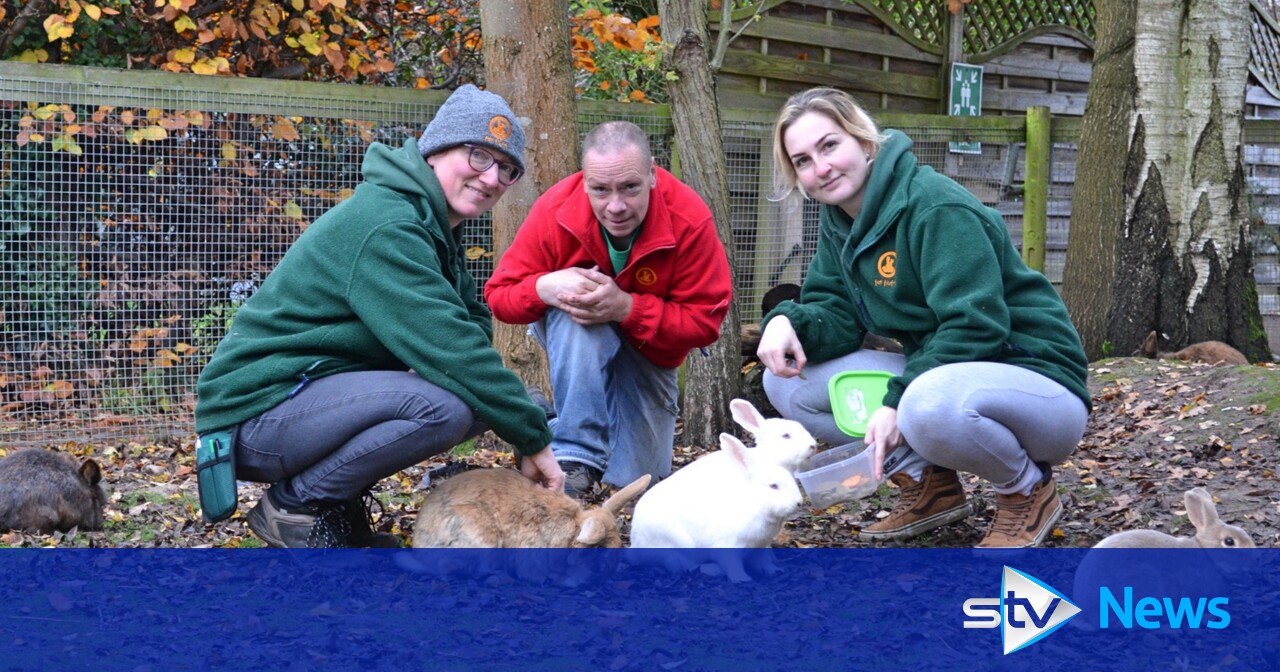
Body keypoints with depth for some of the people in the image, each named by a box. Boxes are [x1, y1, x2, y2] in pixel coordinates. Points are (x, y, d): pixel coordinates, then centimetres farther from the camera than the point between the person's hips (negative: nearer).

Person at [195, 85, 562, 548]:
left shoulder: (428, 228, 13)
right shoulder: (384, 227, -20)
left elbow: (473, 326, 10)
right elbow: (451, 348, -26)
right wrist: (533, 438, -19)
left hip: (321, 396, 10)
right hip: (257, 414, -10)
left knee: (483, 400, 5)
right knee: (443, 405, -29)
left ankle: (338, 504, 8)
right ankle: (295, 505, -10)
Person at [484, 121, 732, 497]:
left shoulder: (690, 221, -31)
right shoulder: (554, 211, -29)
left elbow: (705, 321, -28)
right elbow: (499, 296, -20)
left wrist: (625, 307, -42)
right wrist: (544, 288, -44)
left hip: (649, 350, 1)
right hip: (573, 340, -1)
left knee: (637, 478, -2)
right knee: (576, 313, -39)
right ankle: (576, 460, -32)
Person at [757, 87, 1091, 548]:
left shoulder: (935, 206, -20)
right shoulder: (838, 221, 6)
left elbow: (976, 327, -26)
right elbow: (837, 316, 2)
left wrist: (899, 401, -30)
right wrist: (788, 321, -20)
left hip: (1036, 384, -8)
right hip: (941, 377, 8)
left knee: (931, 405, -42)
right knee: (788, 382, -4)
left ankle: (1028, 489, -9)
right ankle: (928, 483, 4)